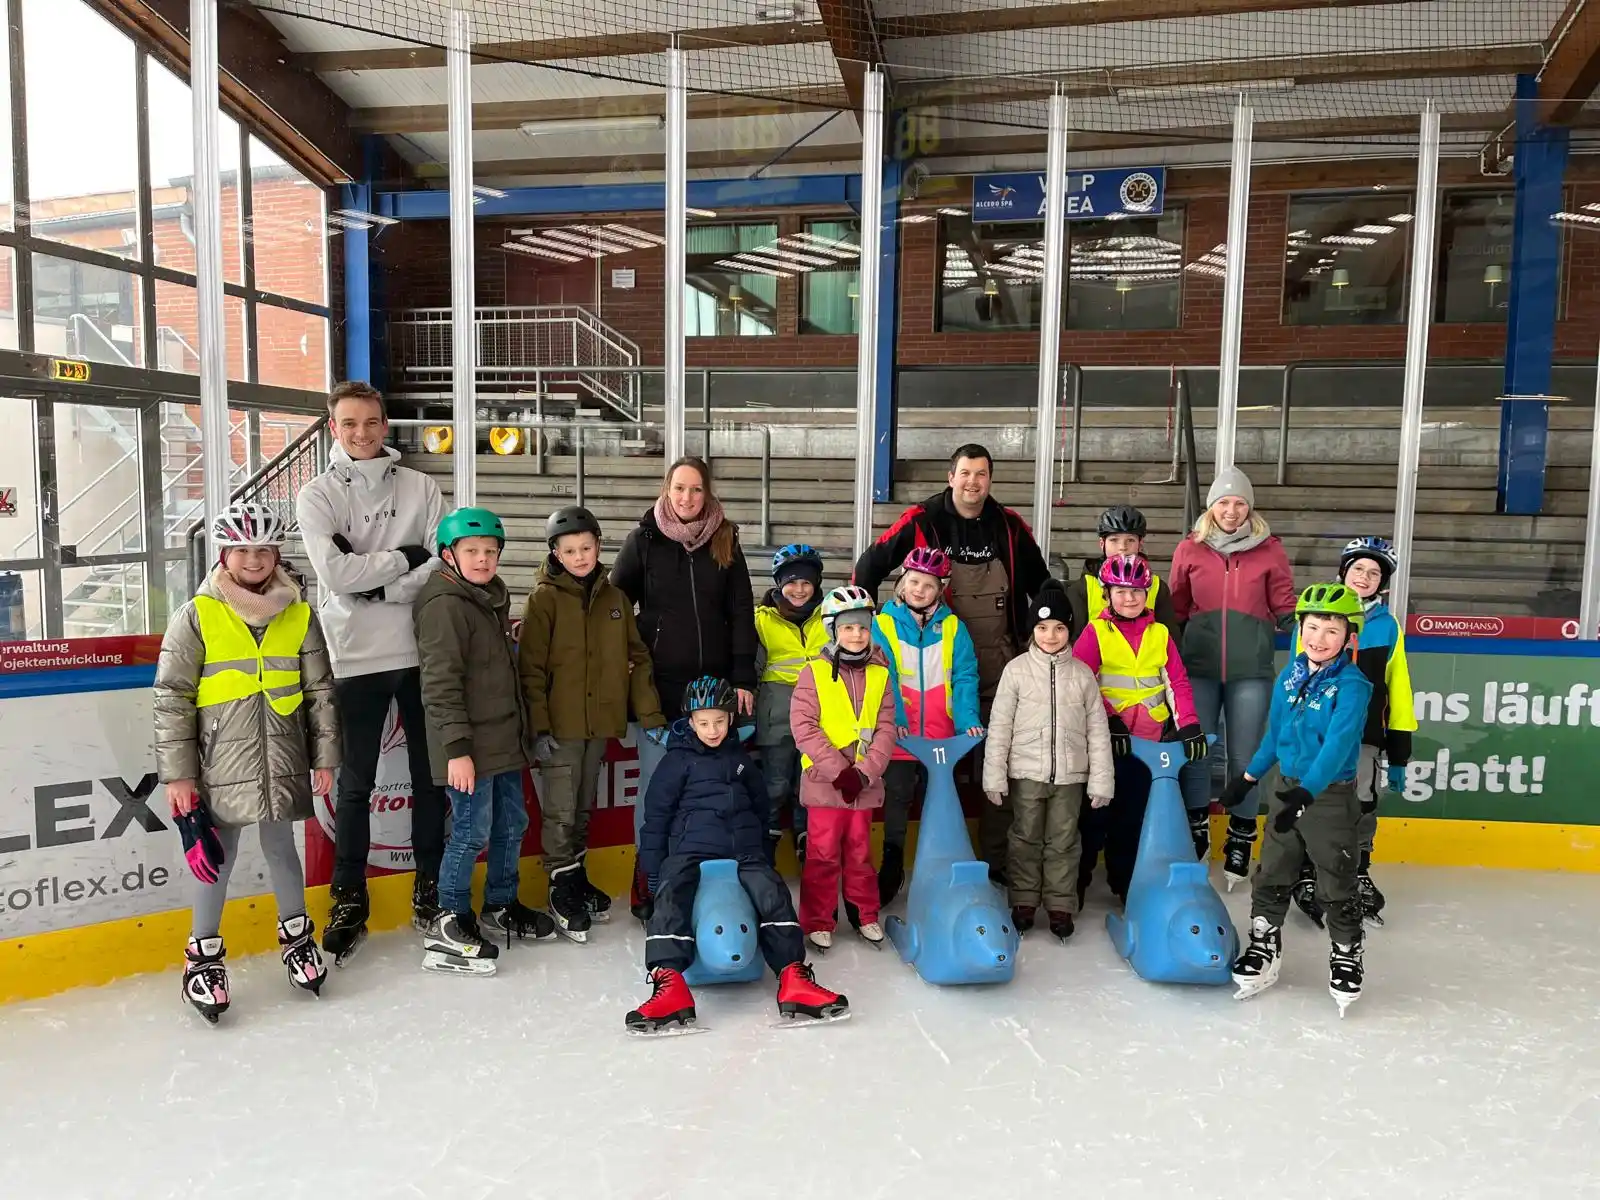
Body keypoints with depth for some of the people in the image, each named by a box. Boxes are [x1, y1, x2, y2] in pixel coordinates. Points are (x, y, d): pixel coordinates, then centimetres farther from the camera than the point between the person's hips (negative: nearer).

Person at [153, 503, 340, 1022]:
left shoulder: (299, 616, 3)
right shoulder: (196, 617, -6)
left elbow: (320, 691, 7)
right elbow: (172, 698, -5)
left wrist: (324, 757, 6)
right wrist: (177, 773, -7)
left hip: (282, 763, 2)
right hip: (219, 766, -2)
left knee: (281, 848, 15)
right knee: (215, 857, 5)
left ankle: (296, 935, 33)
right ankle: (204, 954, 23)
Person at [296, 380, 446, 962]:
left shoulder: (420, 488, 6)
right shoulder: (318, 495, 1)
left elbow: (444, 562, -4)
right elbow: (336, 572, -13)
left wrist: (383, 587, -14)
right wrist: (404, 557, -10)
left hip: (421, 650, 2)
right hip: (357, 657, -2)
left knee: (430, 773, 10)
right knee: (355, 783, 5)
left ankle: (430, 886, 25)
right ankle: (349, 899, 18)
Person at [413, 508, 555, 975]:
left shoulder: (494, 598, 13)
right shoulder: (445, 604, -15)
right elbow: (441, 683, -20)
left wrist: (523, 731, 23)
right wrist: (457, 748, -23)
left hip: (504, 740, 9)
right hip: (470, 747, -9)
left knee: (512, 824, 17)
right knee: (472, 832, -3)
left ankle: (501, 907, 33)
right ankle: (449, 925, 12)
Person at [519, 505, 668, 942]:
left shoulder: (614, 598, 7)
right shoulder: (545, 598, -6)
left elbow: (636, 659, 9)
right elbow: (531, 668, -9)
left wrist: (651, 716, 4)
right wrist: (538, 726, -14)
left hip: (600, 722, 5)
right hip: (560, 724, -4)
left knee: (583, 807, 17)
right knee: (561, 811, 2)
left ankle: (577, 876, 30)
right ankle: (563, 889, 14)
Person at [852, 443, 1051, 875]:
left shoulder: (1010, 526, 4)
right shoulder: (922, 520, -4)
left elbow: (1040, 584, 17)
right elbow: (869, 565, 1)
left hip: (998, 664, 3)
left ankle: (994, 857, 16)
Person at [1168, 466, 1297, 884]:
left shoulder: (1269, 550, 4)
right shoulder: (1190, 549, 6)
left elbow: (1284, 607, 10)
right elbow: (1175, 607, 13)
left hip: (1250, 668, 0)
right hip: (1199, 665, 1)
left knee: (1244, 757, 5)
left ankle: (1241, 840, 21)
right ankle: (1196, 830, 24)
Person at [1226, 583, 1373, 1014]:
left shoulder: (1351, 685, -16)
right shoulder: (1289, 677, 3)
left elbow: (1339, 744, -25)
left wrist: (1306, 792, -33)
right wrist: (1248, 777, 18)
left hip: (1331, 797, -6)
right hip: (1287, 790, 6)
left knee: (1337, 887, 6)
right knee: (1271, 876, 13)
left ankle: (1346, 955, 26)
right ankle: (1264, 948, 29)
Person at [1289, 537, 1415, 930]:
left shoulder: (1388, 626, 5)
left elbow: (1397, 692, 7)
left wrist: (1399, 753, 6)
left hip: (1365, 735, 2)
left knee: (1363, 807, 9)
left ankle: (1359, 876, 27)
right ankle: (1306, 876, 20)